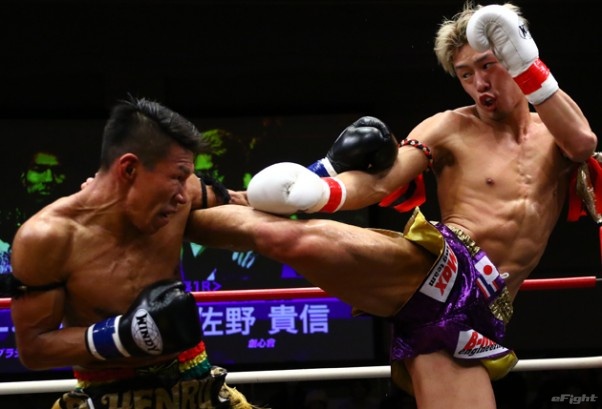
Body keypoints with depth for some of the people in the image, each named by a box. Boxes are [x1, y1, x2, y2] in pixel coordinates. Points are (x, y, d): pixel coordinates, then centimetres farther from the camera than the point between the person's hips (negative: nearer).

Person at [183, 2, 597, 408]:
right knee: (286, 237, -26)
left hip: (477, 313, 3)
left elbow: (583, 143, -8)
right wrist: (319, 191, -27)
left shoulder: (551, 134, 18)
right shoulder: (452, 128, 9)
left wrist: (529, 68, -21)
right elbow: (379, 182, -4)